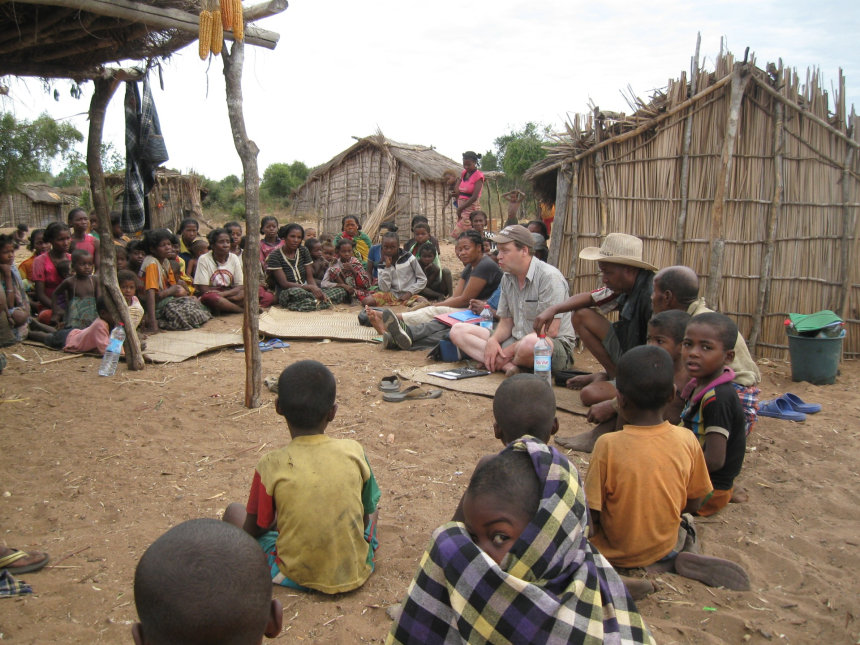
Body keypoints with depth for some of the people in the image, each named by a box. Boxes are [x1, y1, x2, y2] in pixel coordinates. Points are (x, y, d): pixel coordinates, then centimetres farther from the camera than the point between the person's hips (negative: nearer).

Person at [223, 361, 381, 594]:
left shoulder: (271, 466, -16)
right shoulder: (354, 451, -11)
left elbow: (252, 530, -3)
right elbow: (366, 516, 2)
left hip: (298, 578, -2)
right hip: (357, 572, 2)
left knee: (234, 511, 15)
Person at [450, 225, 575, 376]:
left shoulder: (549, 277, -16)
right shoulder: (507, 278, 8)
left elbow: (550, 331, -20)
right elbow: (506, 322, 11)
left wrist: (510, 350, -18)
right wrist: (493, 340, -12)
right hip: (516, 341, 8)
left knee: (531, 343, -44)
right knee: (458, 331, -3)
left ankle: (505, 363, -9)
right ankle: (508, 365, -24)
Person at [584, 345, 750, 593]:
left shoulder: (608, 445, -26)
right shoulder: (686, 440, -15)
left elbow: (592, 514, -19)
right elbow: (693, 503, -2)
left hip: (616, 551, -3)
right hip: (665, 545, 3)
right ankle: (690, 557, 2)